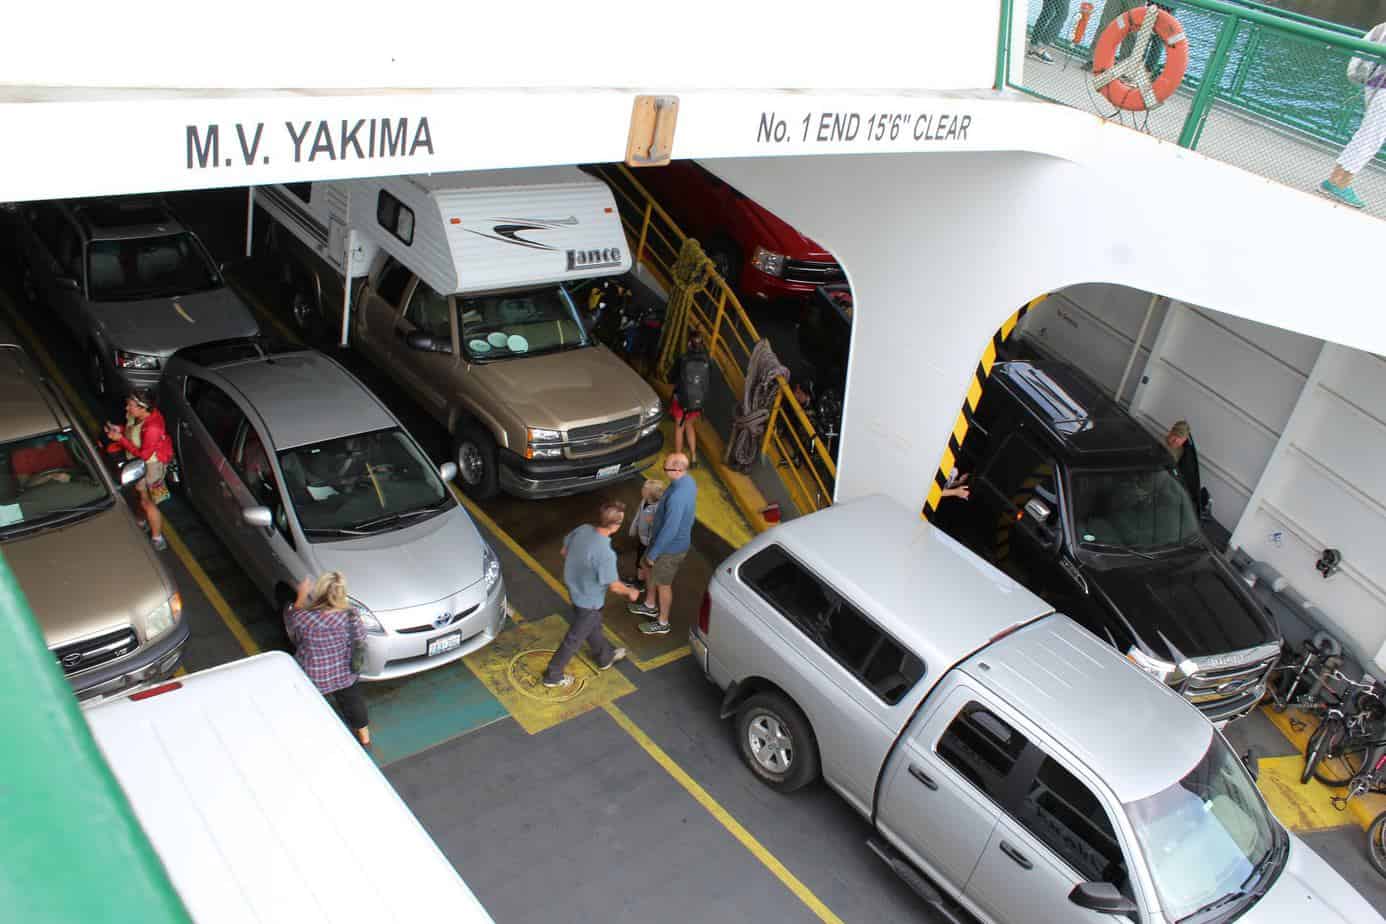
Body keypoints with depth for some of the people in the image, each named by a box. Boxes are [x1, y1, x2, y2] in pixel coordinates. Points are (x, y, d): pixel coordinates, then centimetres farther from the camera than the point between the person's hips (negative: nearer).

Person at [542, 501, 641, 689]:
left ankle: (606, 657, 53)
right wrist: (630, 592, -3)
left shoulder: (582, 529, -17)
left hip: (574, 588, 7)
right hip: (588, 600, -7)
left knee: (593, 626, 30)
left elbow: (565, 551, 1)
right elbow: (614, 586, -23)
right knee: (575, 638, 15)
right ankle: (553, 675, 33)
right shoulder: (605, 553, -37)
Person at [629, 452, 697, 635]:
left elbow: (669, 530, -31)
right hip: (679, 538, 9)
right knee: (651, 570, 28)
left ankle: (662, 623, 35)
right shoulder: (688, 481, -9)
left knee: (663, 584, 13)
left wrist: (653, 553, -18)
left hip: (671, 547, -9)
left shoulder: (677, 497, -39)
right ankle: (650, 606, 51)